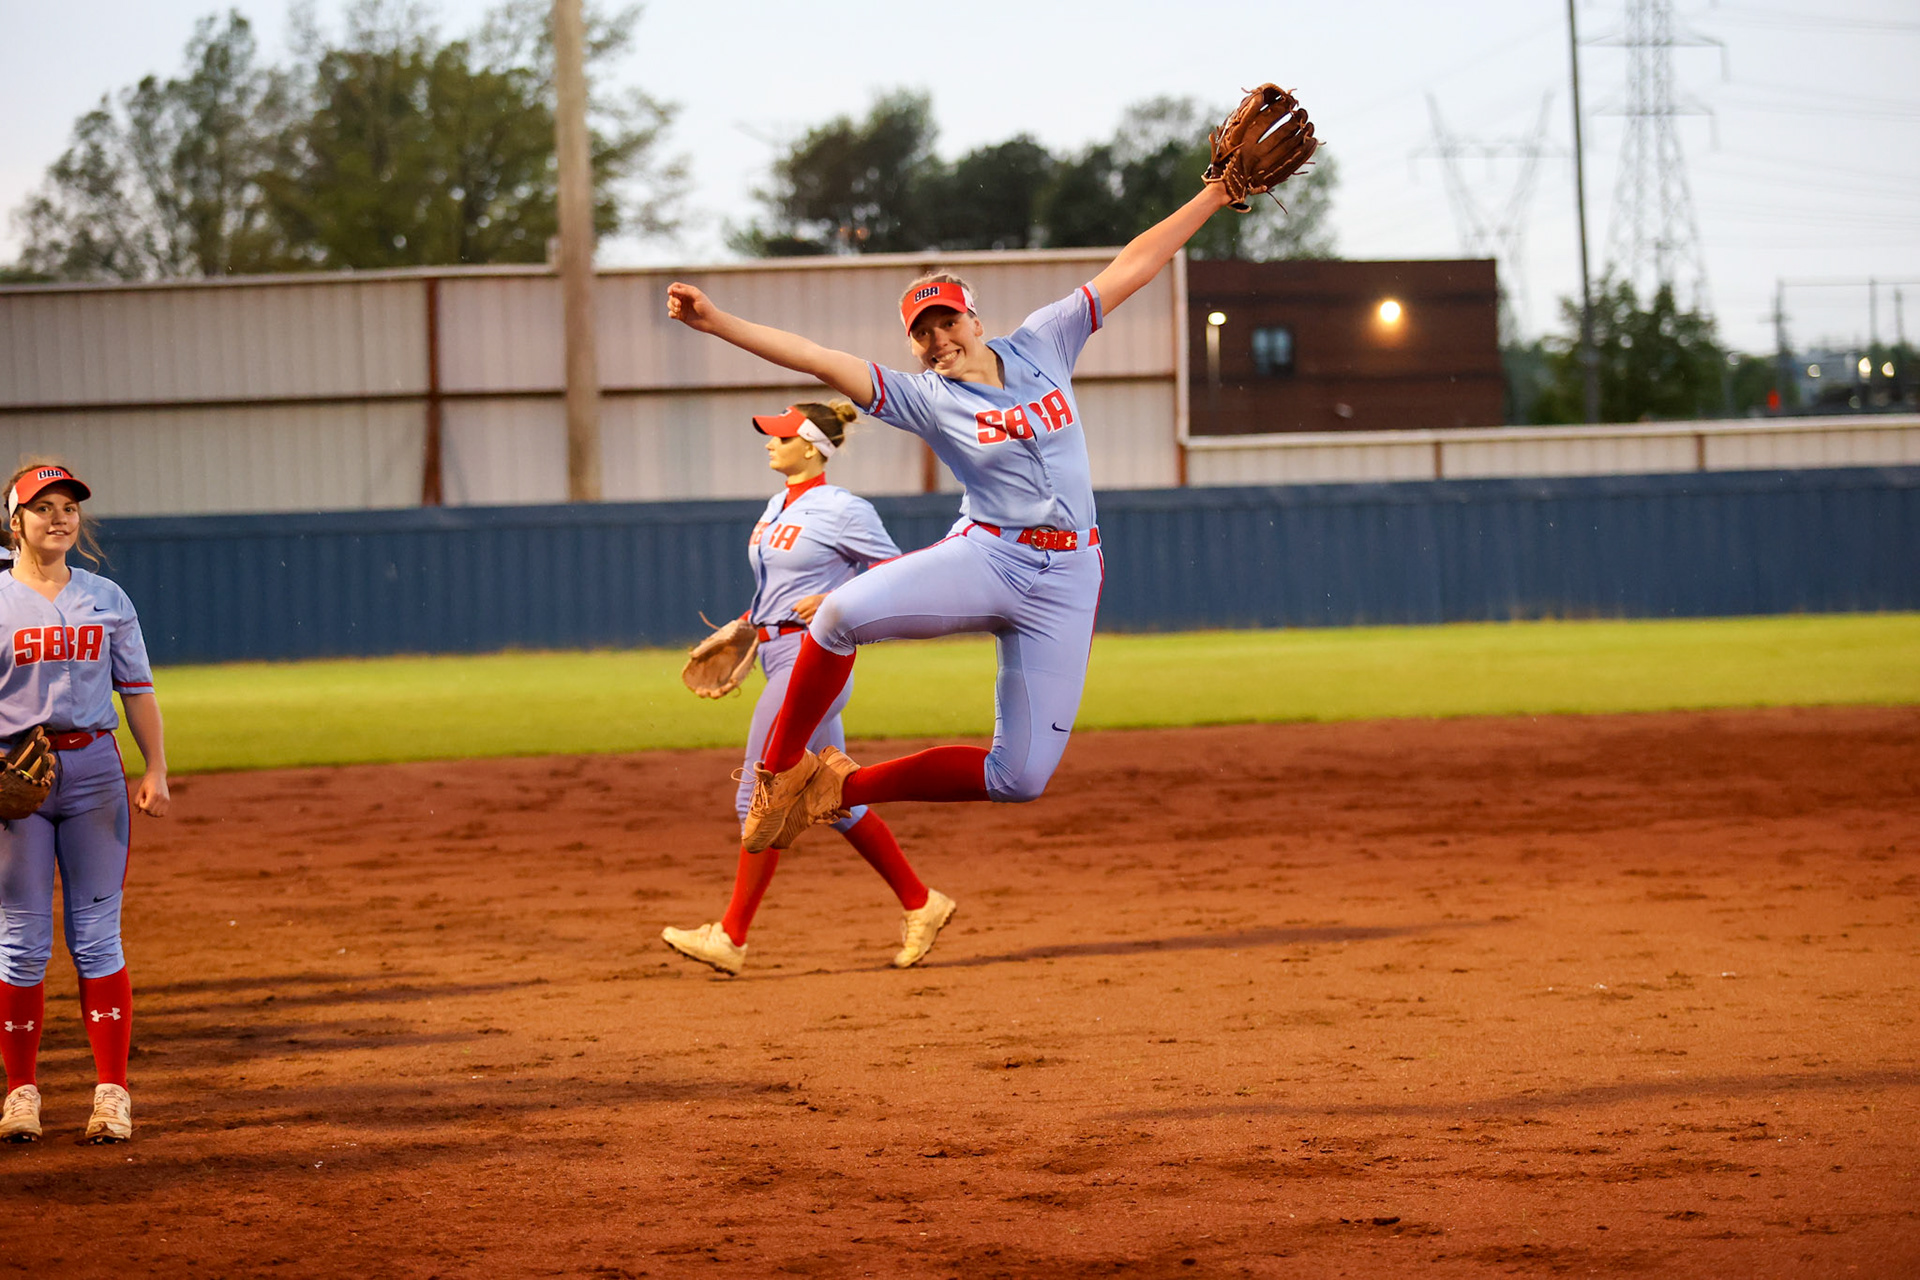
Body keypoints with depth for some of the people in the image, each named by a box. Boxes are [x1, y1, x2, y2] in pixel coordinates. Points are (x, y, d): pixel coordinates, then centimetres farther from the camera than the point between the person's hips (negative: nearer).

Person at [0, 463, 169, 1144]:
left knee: (96, 935, 0)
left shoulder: (107, 600, 9)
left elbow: (138, 690, 11)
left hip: (93, 766, 2)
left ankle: (112, 1091, 2)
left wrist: (156, 769, -1)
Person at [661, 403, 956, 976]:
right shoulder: (777, 507, 15)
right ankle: (920, 905, 21)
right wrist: (745, 626, 13)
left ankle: (730, 937, -8)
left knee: (761, 796, -10)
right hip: (780, 660, 10)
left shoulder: (843, 511, -11)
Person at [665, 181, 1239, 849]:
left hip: (1067, 580, 2)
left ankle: (845, 786, 13)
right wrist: (717, 323, -21)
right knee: (845, 612, -33)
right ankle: (780, 770, -11)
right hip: (985, 559, -2)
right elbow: (820, 359, -10)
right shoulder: (923, 397, 0)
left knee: (1021, 779, -6)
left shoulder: (1040, 344, 8)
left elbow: (1130, 268, 9)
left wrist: (1214, 196, 8)